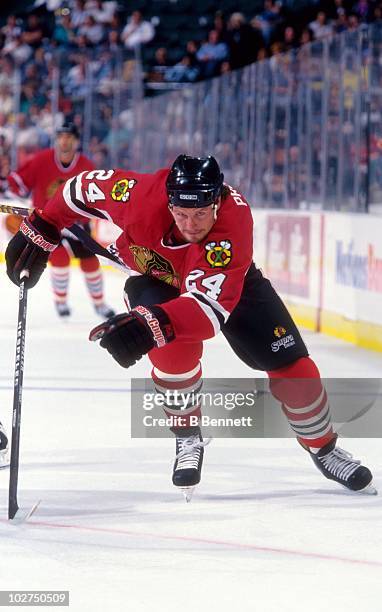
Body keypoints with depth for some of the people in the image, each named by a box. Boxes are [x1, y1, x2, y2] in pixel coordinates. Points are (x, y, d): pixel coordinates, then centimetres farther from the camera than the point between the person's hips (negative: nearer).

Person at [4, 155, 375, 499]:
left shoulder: (234, 220, -43)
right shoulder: (142, 195, -38)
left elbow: (211, 304, -53)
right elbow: (84, 187, -17)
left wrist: (152, 324, -67)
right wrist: (40, 232, -13)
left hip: (227, 281, 0)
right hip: (156, 276, 0)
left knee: (289, 363, -5)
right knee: (175, 345, -30)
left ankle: (323, 448, 21)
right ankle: (188, 438, -5)